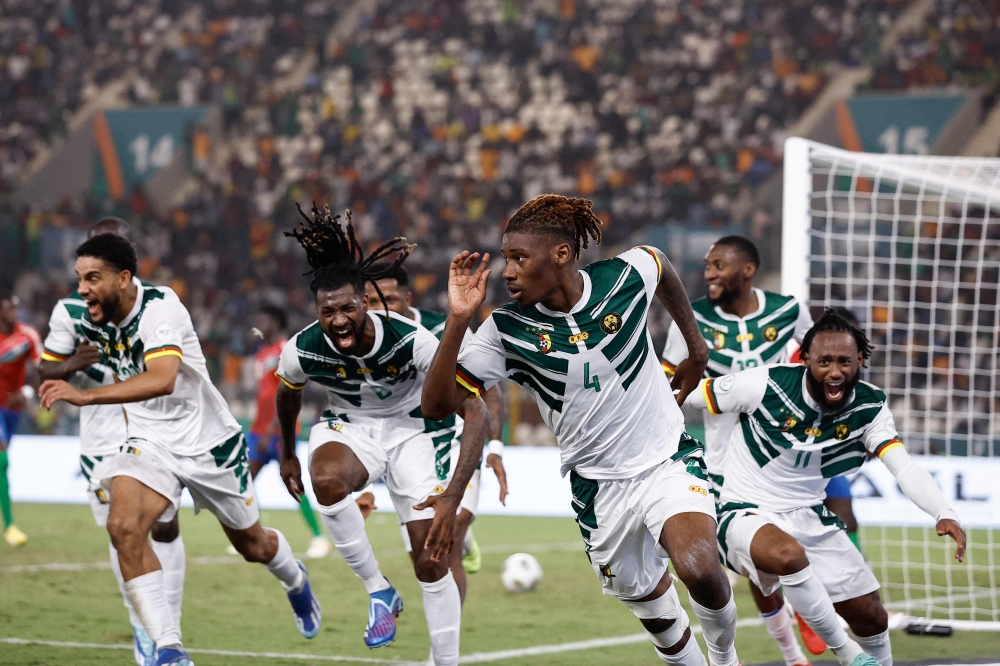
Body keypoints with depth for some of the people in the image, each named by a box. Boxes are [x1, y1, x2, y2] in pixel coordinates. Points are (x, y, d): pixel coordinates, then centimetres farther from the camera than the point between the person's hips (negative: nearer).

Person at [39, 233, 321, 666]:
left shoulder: (160, 307, -28)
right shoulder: (93, 322, -6)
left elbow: (163, 379, -47)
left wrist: (85, 397, -56)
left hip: (208, 443, -4)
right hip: (149, 444, 4)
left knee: (252, 545, 16)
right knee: (124, 525, -25)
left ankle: (296, 582, 53)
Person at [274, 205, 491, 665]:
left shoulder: (411, 340, -32)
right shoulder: (302, 351, -22)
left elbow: (477, 412, -31)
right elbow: (288, 394, 5)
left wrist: (453, 495, -40)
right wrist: (287, 455, 19)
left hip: (415, 428, -1)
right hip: (349, 425, 1)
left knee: (431, 560, -9)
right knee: (326, 478, -36)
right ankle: (378, 591, -18)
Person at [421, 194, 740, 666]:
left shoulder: (626, 277, -11)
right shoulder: (507, 330, -11)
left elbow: (661, 266, 16)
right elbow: (437, 405, -16)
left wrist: (696, 349, 20)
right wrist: (458, 320, -26)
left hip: (667, 462, -2)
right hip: (599, 486, 2)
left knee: (700, 571, -26)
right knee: (649, 606, 12)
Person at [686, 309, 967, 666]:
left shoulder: (869, 407, -10)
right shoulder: (766, 385, -21)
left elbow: (904, 467, -20)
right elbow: (686, 394, -9)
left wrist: (944, 513, -36)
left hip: (810, 517, 5)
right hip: (747, 514, -5)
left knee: (872, 619, 8)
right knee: (789, 555, -39)